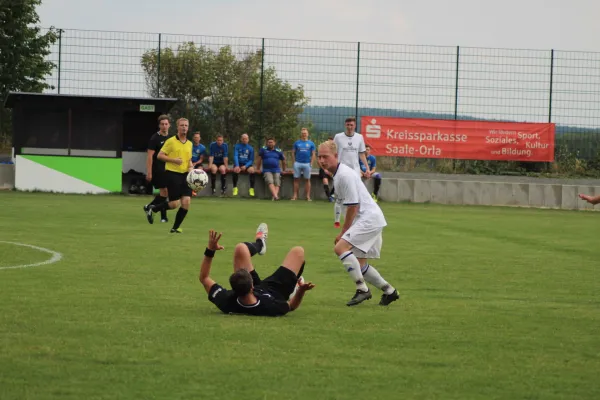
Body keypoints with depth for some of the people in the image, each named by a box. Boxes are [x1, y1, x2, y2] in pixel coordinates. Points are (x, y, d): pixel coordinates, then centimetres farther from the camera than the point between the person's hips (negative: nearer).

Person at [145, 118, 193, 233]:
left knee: (186, 201, -8)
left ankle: (175, 228, 6)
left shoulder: (189, 144, 13)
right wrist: (174, 160, -17)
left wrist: (191, 167, 3)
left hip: (185, 175, 5)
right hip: (172, 173, -5)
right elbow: (160, 155, -6)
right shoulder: (171, 141, -5)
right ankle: (152, 209, 18)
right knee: (175, 204, -8)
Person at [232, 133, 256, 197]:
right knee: (236, 170, -34)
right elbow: (235, 156, -8)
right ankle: (235, 188, -22)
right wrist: (237, 166, -25)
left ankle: (251, 189, -27)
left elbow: (251, 160, 5)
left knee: (251, 170, -32)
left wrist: (245, 166, -14)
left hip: (247, 165, 1)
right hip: (239, 164, -1)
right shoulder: (237, 146, 4)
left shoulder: (250, 148, 7)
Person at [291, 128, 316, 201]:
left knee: (307, 180, 2)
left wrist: (311, 163, -4)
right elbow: (293, 153, 9)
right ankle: (295, 195, 1)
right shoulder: (297, 143, 10)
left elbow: (313, 154, 6)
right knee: (296, 179, 0)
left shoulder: (311, 143, 8)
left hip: (307, 164, -1)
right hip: (297, 163, 1)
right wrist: (293, 162, -1)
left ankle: (308, 196, 2)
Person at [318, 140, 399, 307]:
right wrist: (345, 232, 19)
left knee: (341, 247, -22)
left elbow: (353, 206, -17)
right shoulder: (339, 173, 16)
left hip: (369, 218, -11)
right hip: (371, 219, 11)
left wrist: (344, 232, -9)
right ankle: (389, 291, 24)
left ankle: (362, 289, -21)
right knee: (359, 264, 14)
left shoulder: (344, 175, -15)